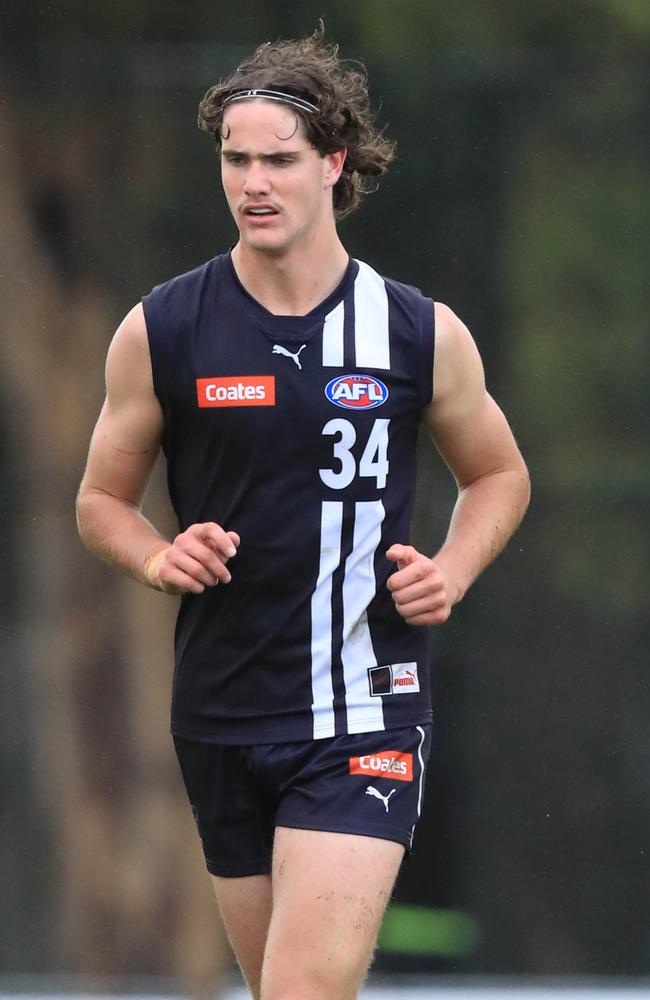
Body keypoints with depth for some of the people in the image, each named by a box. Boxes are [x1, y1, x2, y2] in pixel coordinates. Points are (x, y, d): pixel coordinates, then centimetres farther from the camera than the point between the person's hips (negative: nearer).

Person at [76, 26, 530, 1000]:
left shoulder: (421, 333, 0)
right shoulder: (160, 332, 1)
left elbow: (499, 474, 16)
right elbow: (103, 499, 12)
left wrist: (453, 572, -3)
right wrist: (158, 558, -9)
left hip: (367, 711, -2)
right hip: (221, 717, 2)